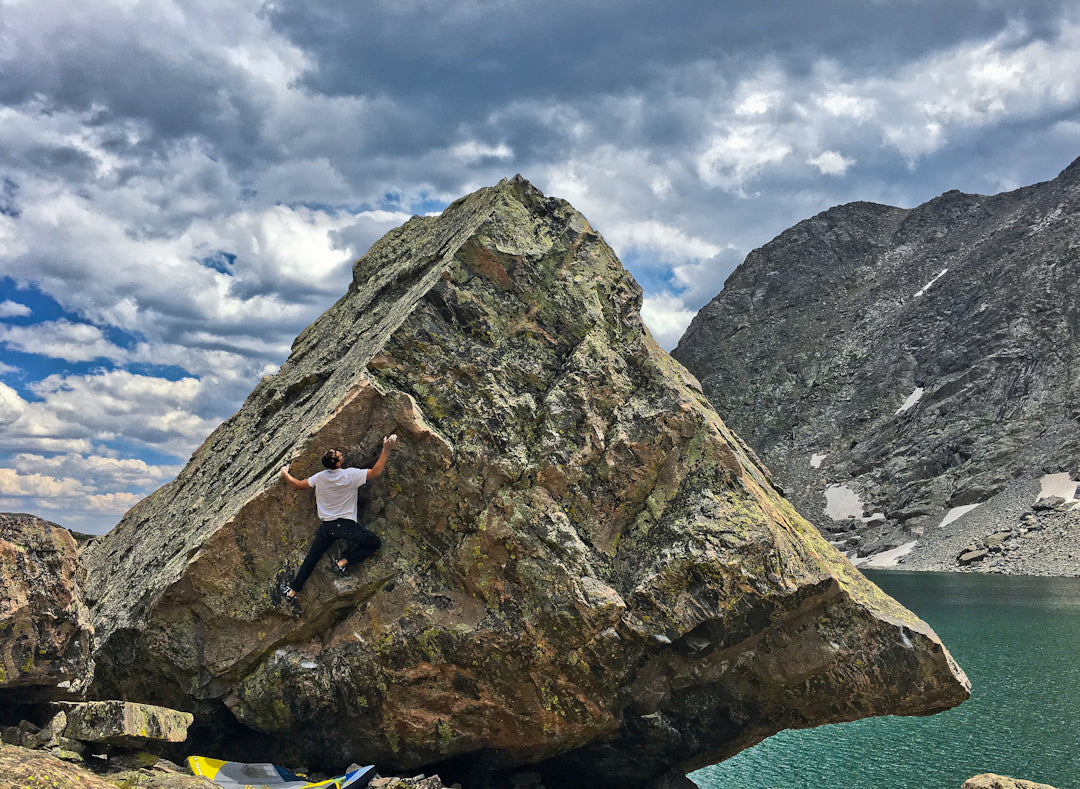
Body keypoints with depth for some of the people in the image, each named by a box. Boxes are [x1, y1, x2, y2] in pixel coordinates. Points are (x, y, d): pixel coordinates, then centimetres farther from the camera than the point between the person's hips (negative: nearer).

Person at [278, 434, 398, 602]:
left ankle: (292, 591, 23)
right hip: (346, 525, -4)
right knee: (375, 543, 9)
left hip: (326, 526, 5)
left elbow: (298, 485, 13)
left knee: (311, 559, 17)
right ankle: (343, 562, -2)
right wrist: (386, 450, 2)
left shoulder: (320, 477, -1)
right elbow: (376, 471, -4)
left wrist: (285, 474, 31)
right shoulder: (351, 475, -14)